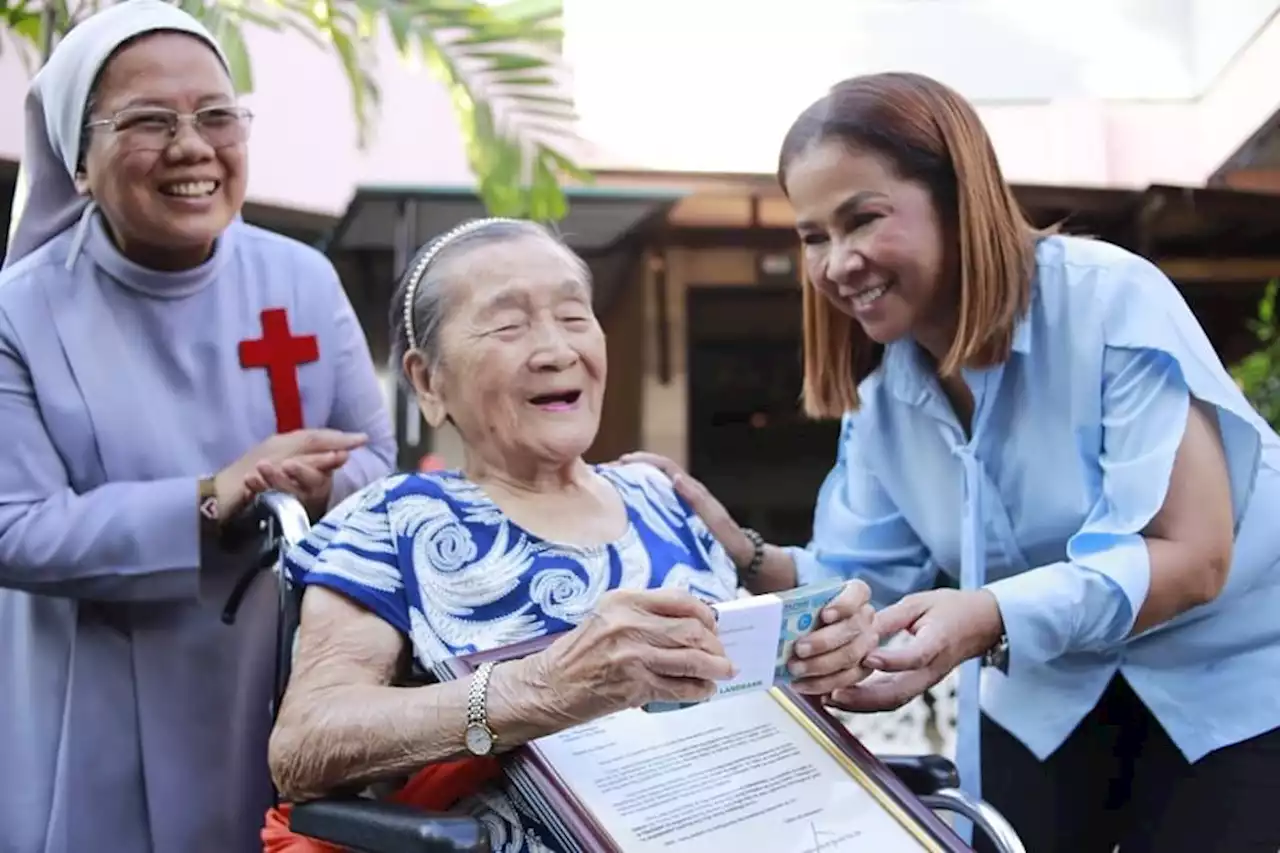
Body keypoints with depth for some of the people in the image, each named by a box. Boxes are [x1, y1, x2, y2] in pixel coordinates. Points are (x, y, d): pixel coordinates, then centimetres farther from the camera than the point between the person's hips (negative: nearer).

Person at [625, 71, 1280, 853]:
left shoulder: (1110, 300, -24)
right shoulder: (878, 395, -4)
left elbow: (1192, 555, -29)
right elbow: (868, 581, -4)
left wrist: (989, 620, -43)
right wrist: (740, 554, -22)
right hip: (1054, 696, 5)